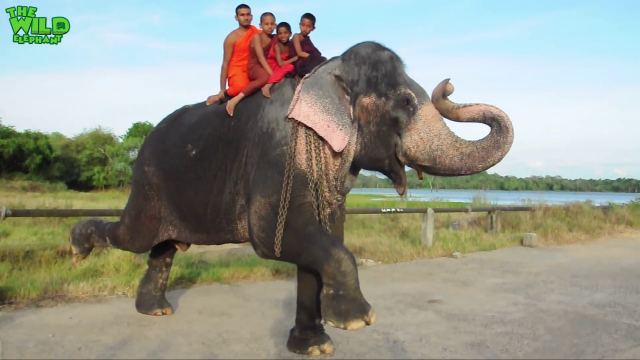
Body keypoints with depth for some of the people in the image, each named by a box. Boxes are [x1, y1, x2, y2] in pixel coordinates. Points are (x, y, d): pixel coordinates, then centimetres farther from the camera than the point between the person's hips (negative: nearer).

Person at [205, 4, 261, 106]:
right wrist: (222, 90, -9)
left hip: (252, 71, 7)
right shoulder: (232, 37, -6)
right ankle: (223, 95, -5)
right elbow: (225, 63, -7)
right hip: (237, 71, -7)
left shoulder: (255, 31, 8)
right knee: (241, 86, -40)